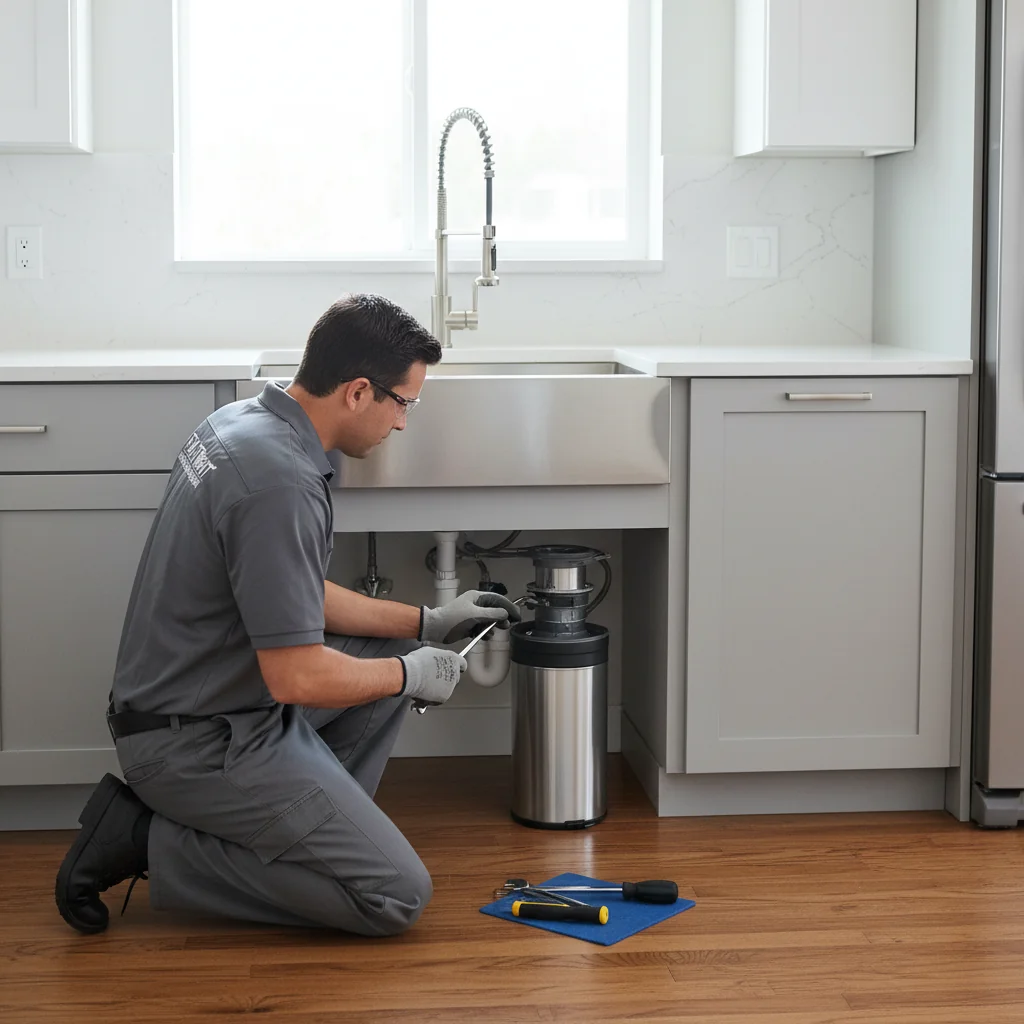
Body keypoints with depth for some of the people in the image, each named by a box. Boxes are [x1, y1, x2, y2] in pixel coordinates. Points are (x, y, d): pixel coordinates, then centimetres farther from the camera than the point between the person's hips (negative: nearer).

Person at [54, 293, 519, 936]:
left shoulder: (243, 421, 5)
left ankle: (308, 829, 13)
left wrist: (429, 623, 16)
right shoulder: (281, 485, -27)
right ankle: (155, 844, -4)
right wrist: (411, 673, -8)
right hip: (197, 743, -10)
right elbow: (297, 677, -26)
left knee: (392, 658, 19)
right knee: (397, 896, -8)